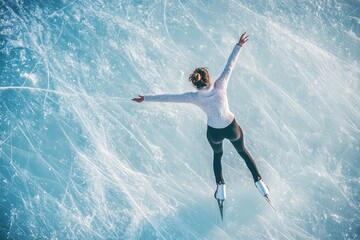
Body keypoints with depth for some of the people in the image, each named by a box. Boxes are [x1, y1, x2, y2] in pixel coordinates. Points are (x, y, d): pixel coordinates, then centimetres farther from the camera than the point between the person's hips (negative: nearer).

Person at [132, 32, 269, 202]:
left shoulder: (194, 98, -25)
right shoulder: (220, 85, -28)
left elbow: (168, 98, -18)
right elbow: (230, 65, -17)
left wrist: (146, 98, -10)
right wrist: (239, 45, -6)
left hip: (214, 132, 0)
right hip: (232, 128, 0)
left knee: (217, 155, 33)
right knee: (243, 151, 29)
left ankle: (221, 189, 35)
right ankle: (259, 182, 36)